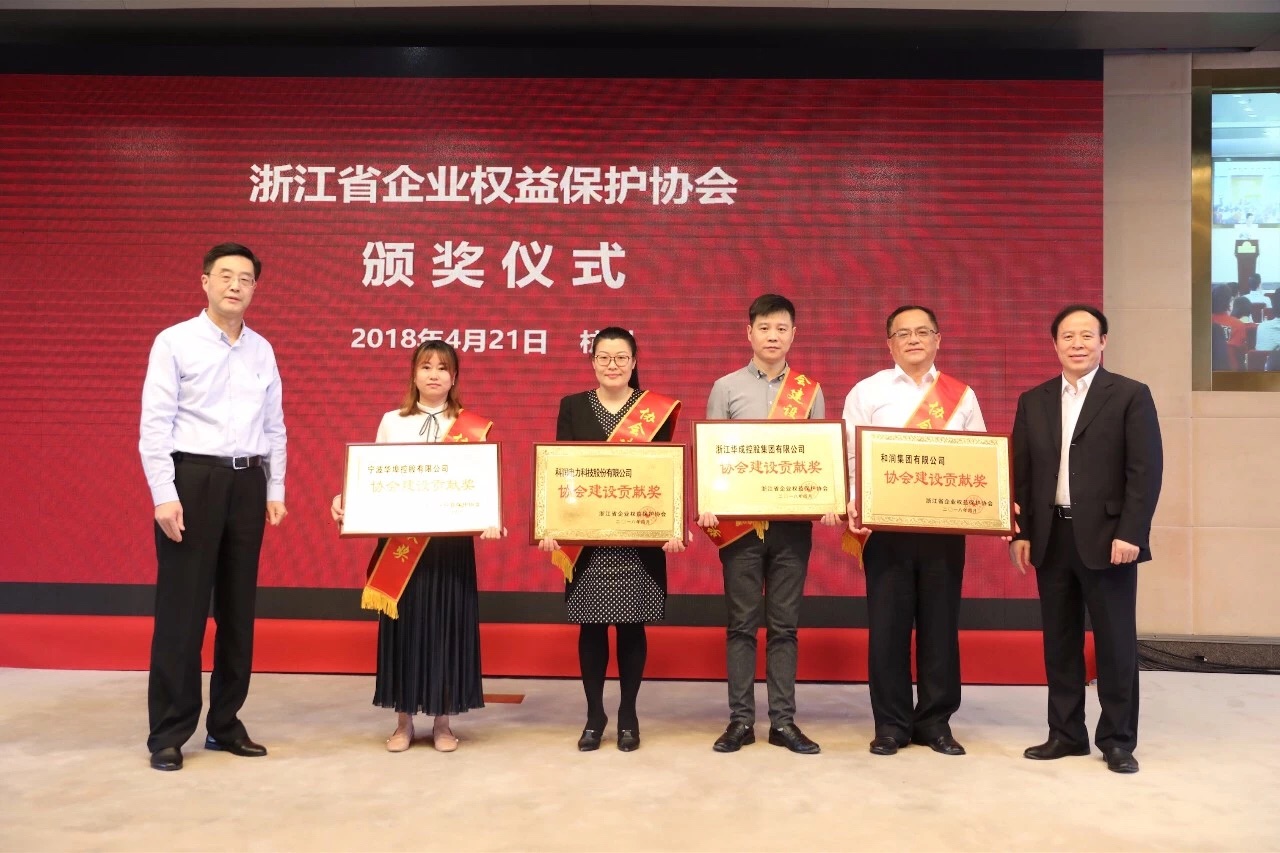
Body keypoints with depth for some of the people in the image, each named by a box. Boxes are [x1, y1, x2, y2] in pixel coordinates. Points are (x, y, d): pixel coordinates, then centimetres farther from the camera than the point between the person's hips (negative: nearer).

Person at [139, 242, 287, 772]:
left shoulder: (262, 350, 11)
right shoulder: (175, 342, -3)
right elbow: (154, 425, -8)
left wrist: (275, 491, 8)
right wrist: (165, 496, -14)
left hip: (247, 482, 5)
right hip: (193, 478, -5)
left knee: (238, 609, 10)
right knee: (182, 610, -1)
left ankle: (225, 724, 22)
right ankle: (169, 733, 11)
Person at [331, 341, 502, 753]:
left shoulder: (472, 428, 3)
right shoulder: (391, 422, 7)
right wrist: (344, 500, -12)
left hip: (451, 541, -1)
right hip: (399, 539, 1)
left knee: (447, 624, 3)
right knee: (403, 624, 5)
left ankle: (442, 722, 17)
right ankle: (404, 722, 19)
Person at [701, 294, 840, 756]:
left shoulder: (809, 391, 8)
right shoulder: (726, 387, 4)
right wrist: (707, 505, -12)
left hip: (793, 521, 1)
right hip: (739, 520, -1)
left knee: (785, 624, 7)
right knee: (742, 623, 4)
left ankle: (783, 721, 15)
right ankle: (741, 720, 13)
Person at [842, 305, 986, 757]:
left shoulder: (961, 396, 10)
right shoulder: (867, 392, 4)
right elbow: (852, 455, 0)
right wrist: (852, 502, -16)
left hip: (945, 525, 2)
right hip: (886, 525, -2)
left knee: (940, 623, 7)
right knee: (888, 625, 2)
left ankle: (935, 721, 20)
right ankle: (891, 723, 14)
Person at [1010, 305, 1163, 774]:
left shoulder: (1131, 395, -1)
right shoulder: (1033, 401, 10)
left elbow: (1146, 470, -7)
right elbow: (1021, 472, 10)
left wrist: (1129, 534, -15)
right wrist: (1019, 532, 3)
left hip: (1107, 536, -4)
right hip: (1051, 536, 4)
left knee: (1115, 642, 3)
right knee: (1059, 640, 10)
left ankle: (1118, 740, 16)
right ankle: (1066, 733, 21)